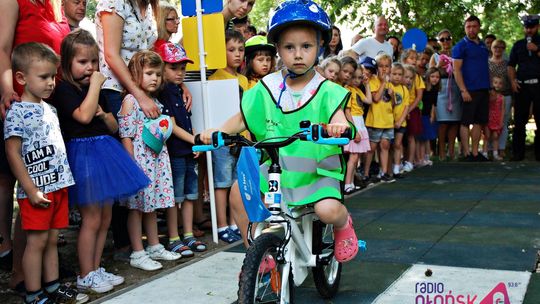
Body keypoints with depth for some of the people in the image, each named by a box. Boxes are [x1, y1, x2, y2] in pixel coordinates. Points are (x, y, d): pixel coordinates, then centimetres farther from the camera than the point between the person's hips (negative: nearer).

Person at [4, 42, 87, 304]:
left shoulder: (50, 109, 13)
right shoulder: (18, 112, -11)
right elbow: (13, 154, -13)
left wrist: (64, 179, 14)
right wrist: (31, 190, -16)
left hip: (59, 186, 7)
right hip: (37, 190, -7)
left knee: (51, 240, 14)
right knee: (37, 242, 0)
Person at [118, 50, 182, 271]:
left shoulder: (156, 102, 14)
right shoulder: (130, 100, -10)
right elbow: (126, 136, -14)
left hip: (157, 160, 8)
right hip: (138, 160, -8)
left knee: (152, 204, 16)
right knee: (137, 205, 0)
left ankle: (155, 247, 27)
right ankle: (137, 254, 8)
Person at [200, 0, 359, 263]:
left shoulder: (326, 91, -7)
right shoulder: (266, 89, 2)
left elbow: (338, 120, -21)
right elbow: (242, 118, 5)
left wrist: (338, 127, -46)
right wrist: (218, 131, -14)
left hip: (316, 169, -3)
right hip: (274, 165, 3)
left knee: (328, 210, -27)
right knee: (238, 192, -15)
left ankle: (344, 224, 14)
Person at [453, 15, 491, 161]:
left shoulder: (483, 45, 16)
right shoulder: (460, 46, -3)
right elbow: (456, 70, -10)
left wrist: (489, 87, 14)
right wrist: (463, 90, -17)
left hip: (483, 89, 7)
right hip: (469, 90, -6)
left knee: (479, 122, 8)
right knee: (466, 122, -2)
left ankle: (475, 153, 14)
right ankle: (467, 153, 1)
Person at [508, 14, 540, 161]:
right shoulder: (518, 44, 15)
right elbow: (511, 65, 13)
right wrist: (513, 81, 0)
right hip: (522, 86, 2)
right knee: (519, 121, 0)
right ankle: (518, 153, 4)